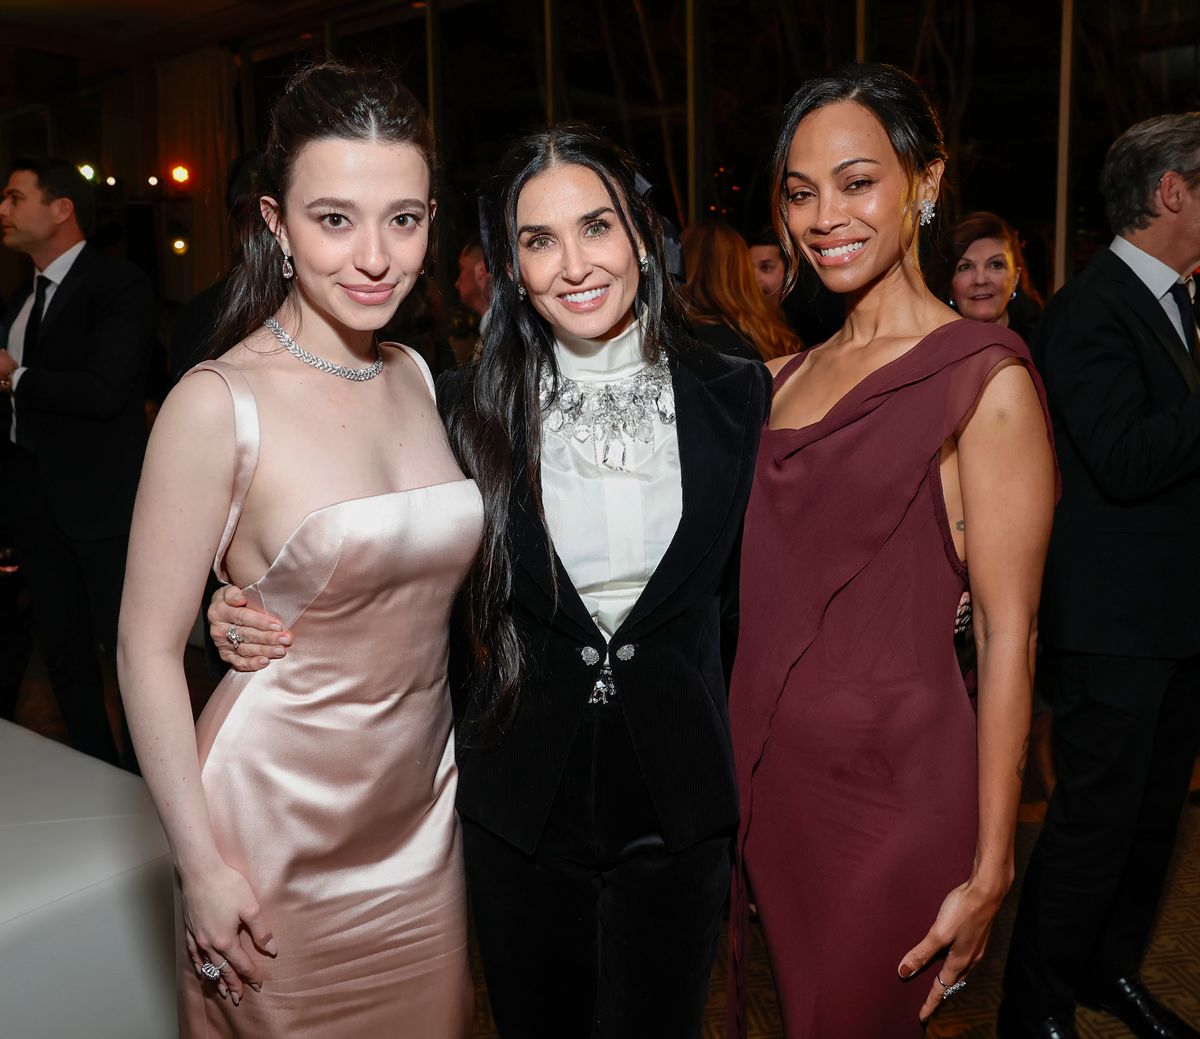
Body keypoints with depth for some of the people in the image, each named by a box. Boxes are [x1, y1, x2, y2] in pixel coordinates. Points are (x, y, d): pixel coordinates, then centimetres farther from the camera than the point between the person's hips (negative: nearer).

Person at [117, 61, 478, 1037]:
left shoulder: (417, 377, 1)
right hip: (282, 831, -5)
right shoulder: (220, 404, -17)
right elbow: (148, 648, -14)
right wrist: (202, 863, -13)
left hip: (423, 811, 6)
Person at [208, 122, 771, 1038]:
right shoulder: (470, 407, -6)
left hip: (676, 809, 0)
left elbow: (748, 594, 3)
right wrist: (261, 619, -13)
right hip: (521, 807, 0)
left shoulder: (736, 396, -4)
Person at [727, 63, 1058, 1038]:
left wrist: (989, 871, -12)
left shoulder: (983, 375, -11)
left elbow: (1007, 634, -13)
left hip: (892, 786, -6)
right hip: (767, 771, 6)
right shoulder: (789, 375, 8)